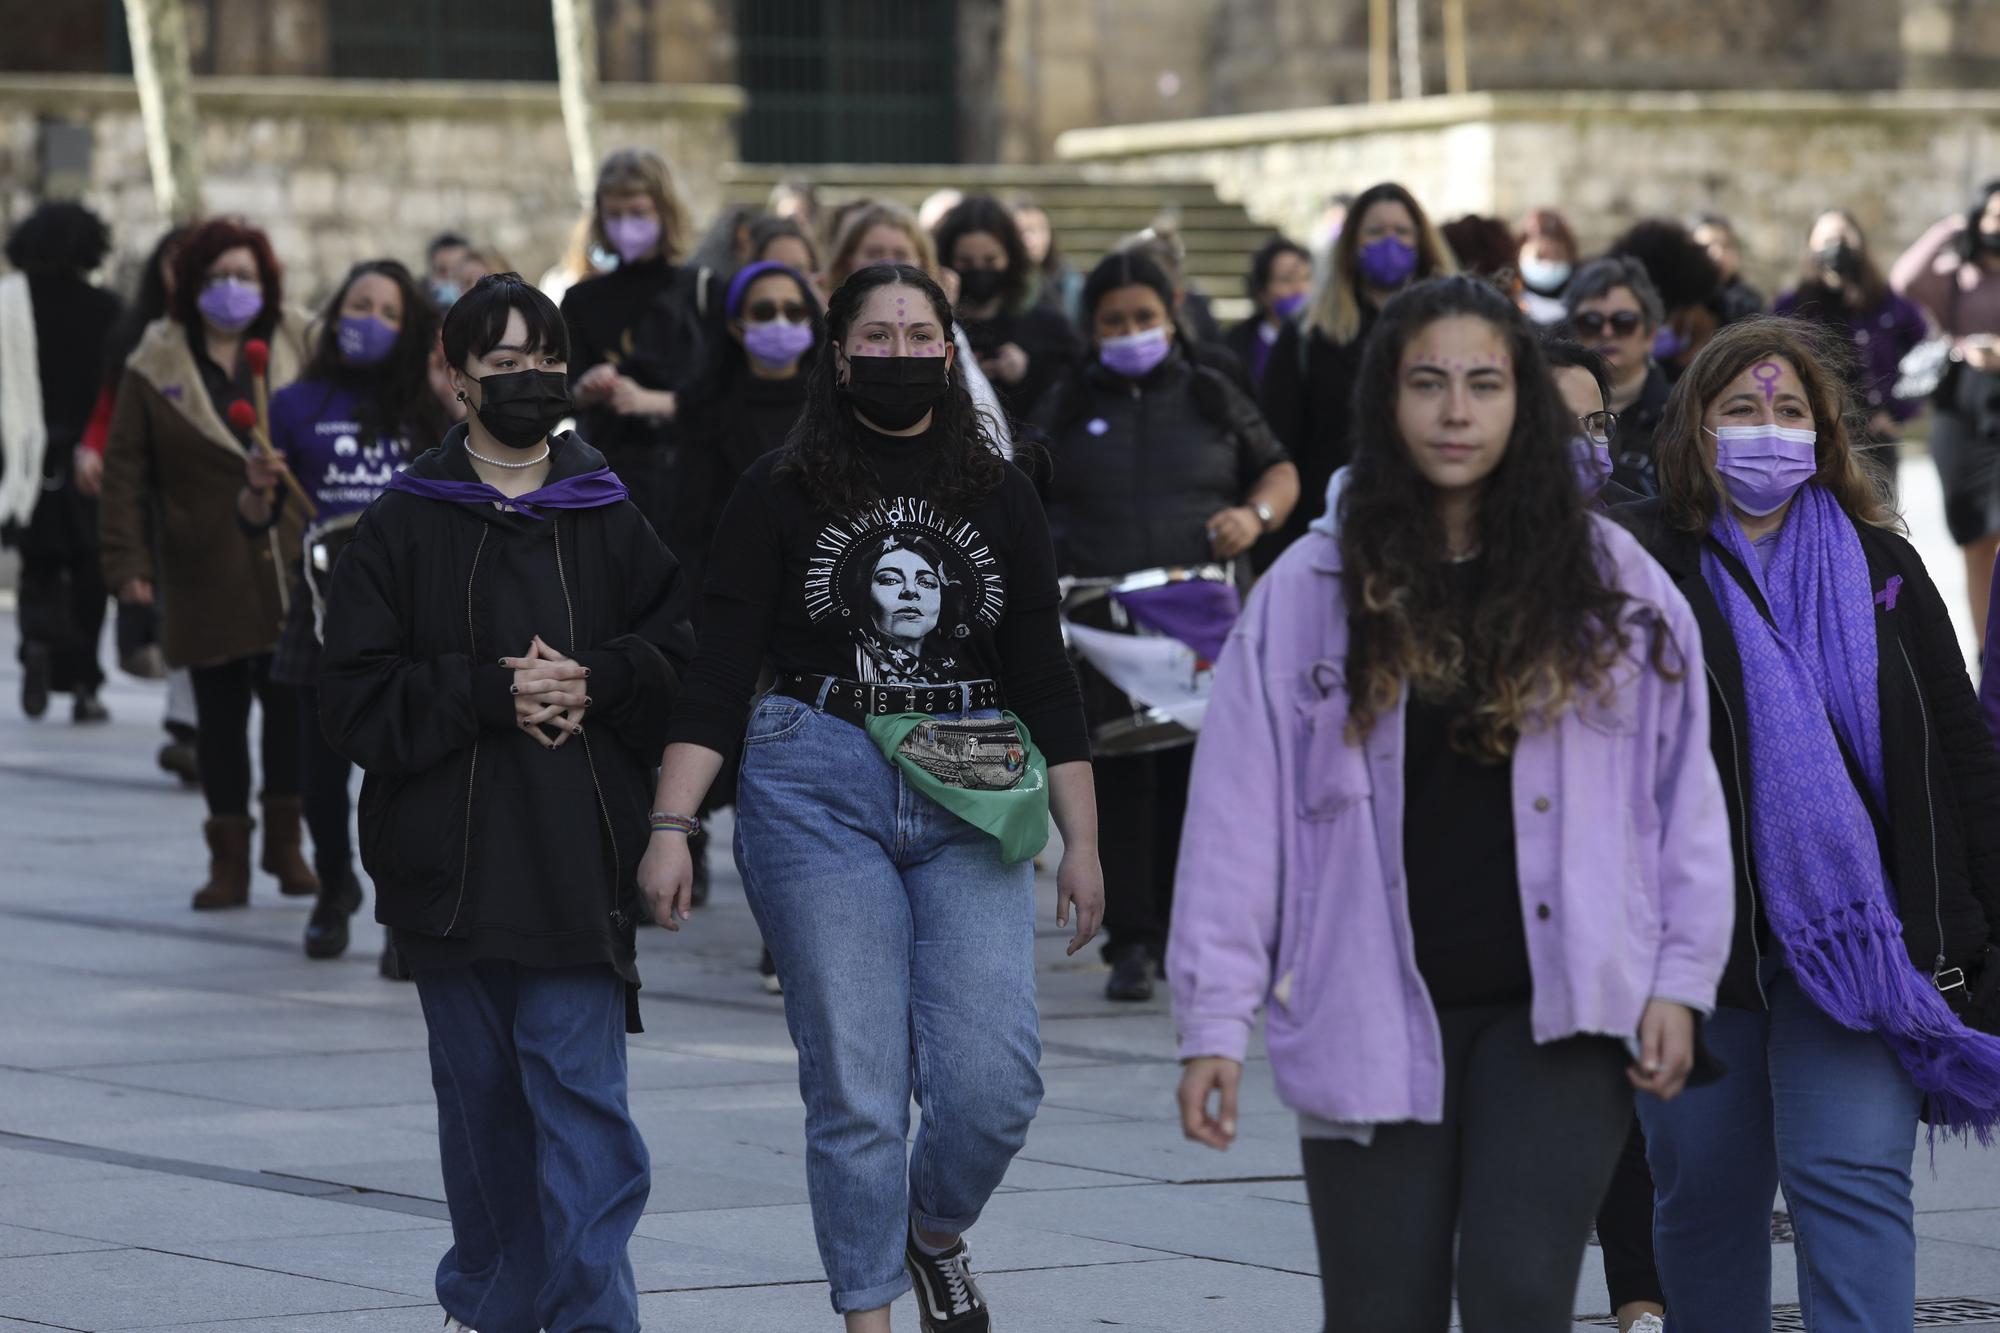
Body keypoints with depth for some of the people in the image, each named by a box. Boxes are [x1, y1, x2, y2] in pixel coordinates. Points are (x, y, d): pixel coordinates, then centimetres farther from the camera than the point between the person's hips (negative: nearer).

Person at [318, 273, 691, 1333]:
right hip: (451, 864, 1)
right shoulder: (402, 528, 4)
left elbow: (687, 652, 4)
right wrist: (490, 691, -13)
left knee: (580, 1090, -10)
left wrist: (594, 681, -13)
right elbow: (354, 697, -3)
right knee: (480, 1098, 11)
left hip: (579, 864, -1)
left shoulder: (611, 522, 8)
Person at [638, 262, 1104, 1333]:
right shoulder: (782, 495, 3)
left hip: (973, 800, 2)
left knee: (994, 1081, -8)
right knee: (854, 1087, -3)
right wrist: (671, 827, -12)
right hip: (818, 792, -2)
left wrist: (1081, 843, 8)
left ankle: (935, 1228, 23)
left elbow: (1045, 683, 13)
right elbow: (717, 676, -2)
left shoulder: (999, 499, 11)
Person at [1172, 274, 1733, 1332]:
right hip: (1372, 1020, 1)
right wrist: (1216, 1019, -2)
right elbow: (1238, 812, 3)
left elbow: (1684, 791, 9)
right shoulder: (1309, 594, 3)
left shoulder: (1611, 582, 6)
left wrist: (1679, 980, 3)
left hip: (1555, 1014, -1)